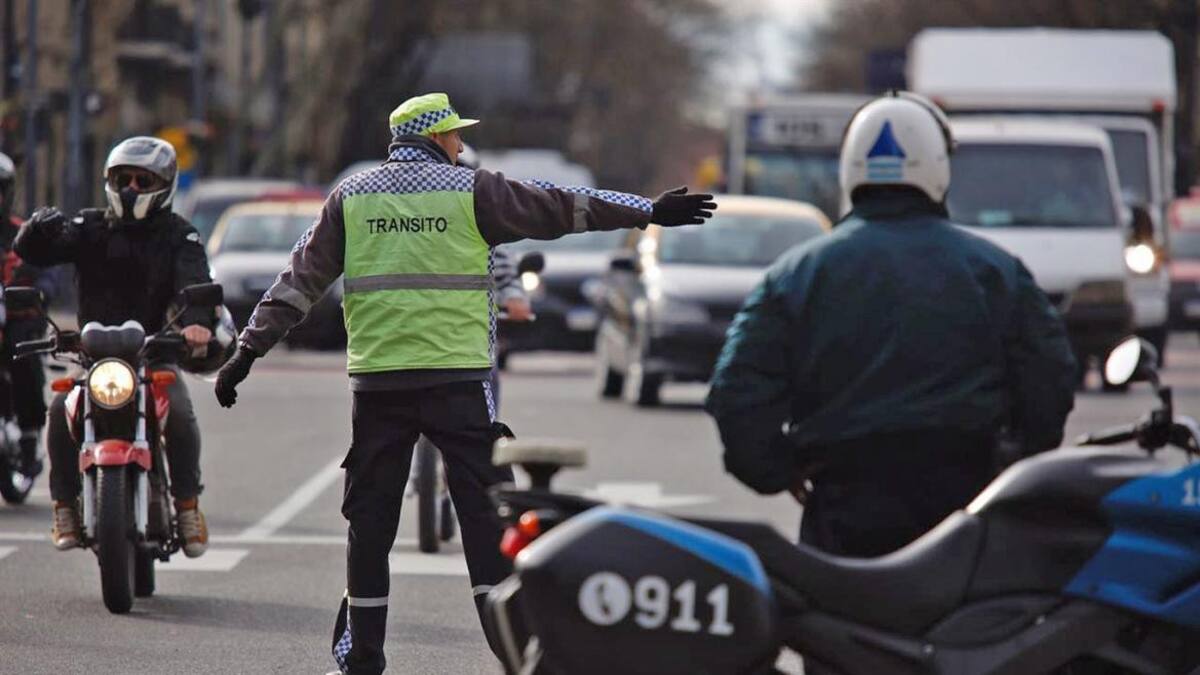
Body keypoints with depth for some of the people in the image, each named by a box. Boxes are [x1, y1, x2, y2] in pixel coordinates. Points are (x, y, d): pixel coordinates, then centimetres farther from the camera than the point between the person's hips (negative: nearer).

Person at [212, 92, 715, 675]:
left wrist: (250, 349, 11)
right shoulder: (470, 191, 1)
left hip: (376, 380, 3)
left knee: (370, 515, 8)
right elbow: (560, 209, 3)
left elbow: (302, 277, 8)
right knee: (484, 506, 0)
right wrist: (650, 211, 9)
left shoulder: (352, 196, 10)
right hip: (456, 379, -3)